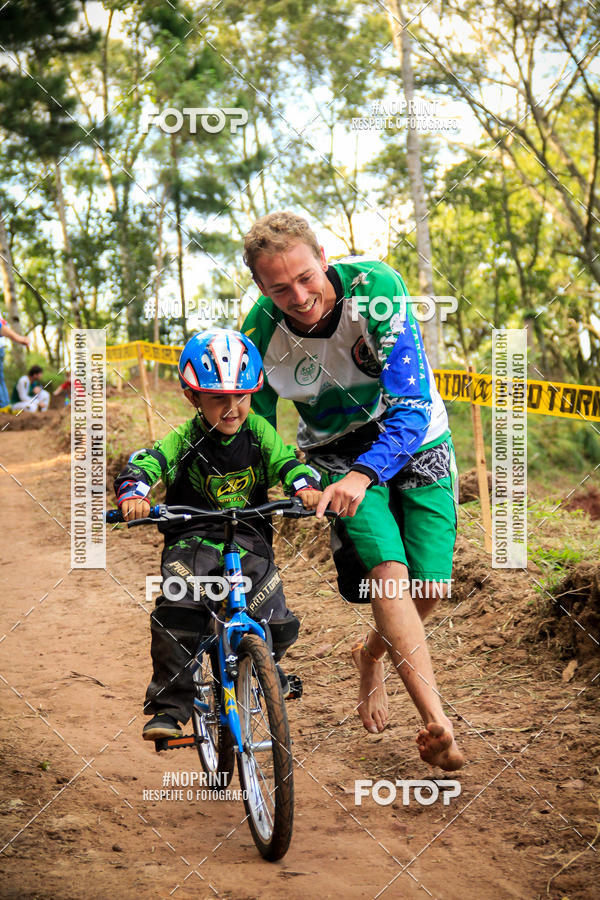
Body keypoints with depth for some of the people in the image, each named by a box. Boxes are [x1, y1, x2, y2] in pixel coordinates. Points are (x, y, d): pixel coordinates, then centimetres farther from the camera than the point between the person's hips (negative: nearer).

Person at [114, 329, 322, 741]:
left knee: (277, 625, -8)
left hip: (249, 540, 2)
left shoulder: (258, 432, 0)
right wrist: (134, 493, -40)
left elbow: (285, 460, -7)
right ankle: (168, 709, -13)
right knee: (177, 616, -24)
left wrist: (305, 485, -30)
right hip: (192, 538, -2)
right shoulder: (185, 439, -7)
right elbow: (145, 463, -18)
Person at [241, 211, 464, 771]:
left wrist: (365, 474, -48)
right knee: (386, 571, -23)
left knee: (427, 590, -4)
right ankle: (437, 724, -23)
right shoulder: (261, 333, -21)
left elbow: (412, 402, -34)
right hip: (336, 450, 0)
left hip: (413, 438, 0)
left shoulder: (374, 287, -29)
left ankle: (370, 656, 32)